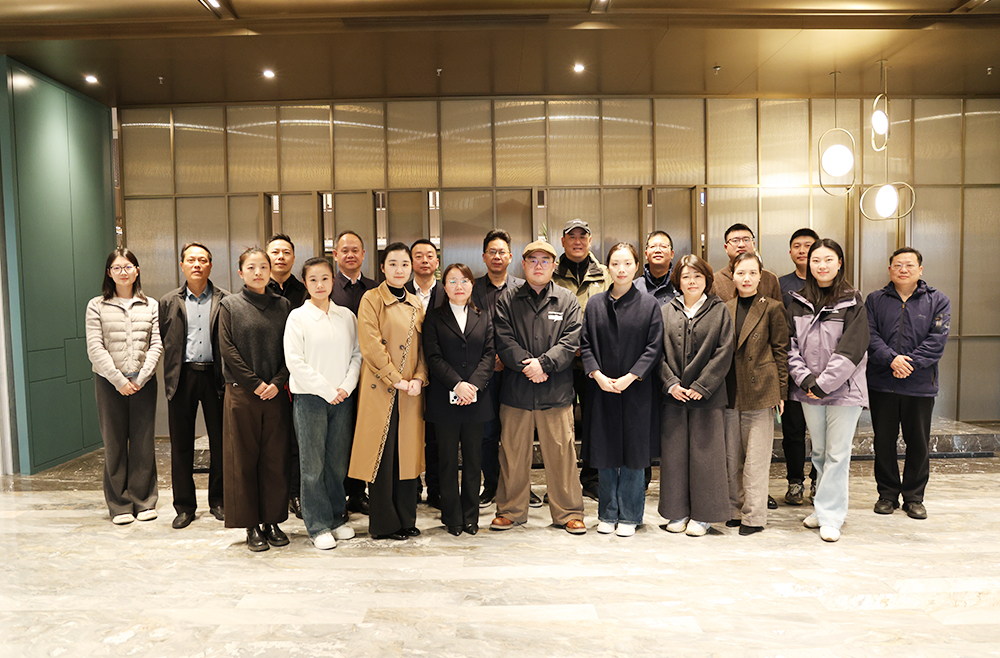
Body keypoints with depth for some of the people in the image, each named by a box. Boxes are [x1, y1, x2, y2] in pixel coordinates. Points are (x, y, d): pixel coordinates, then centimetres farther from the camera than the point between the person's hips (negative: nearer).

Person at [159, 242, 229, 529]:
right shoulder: (169, 302, 9)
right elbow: (162, 342, 9)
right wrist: (173, 372, 2)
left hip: (215, 376, -1)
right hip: (182, 377, 1)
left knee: (220, 441, 5)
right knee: (181, 444, 6)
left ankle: (218, 502, 20)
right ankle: (184, 506, 18)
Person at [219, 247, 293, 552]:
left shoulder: (283, 305, 8)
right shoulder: (230, 306, 4)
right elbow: (228, 349, -4)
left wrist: (277, 382, -8)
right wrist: (255, 383, -10)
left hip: (276, 393, 2)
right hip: (242, 393, -2)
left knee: (275, 459, 6)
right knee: (244, 460, 3)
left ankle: (272, 521, 17)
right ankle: (252, 526, 13)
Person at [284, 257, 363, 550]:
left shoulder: (347, 316, 8)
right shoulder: (298, 317, -2)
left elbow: (357, 354, 8)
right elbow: (295, 361, -8)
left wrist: (347, 386, -7)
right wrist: (327, 390, -11)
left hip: (343, 398, 3)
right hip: (309, 397, -3)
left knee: (338, 460, 9)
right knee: (313, 465, 1)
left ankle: (338, 517, 24)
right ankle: (318, 526, 12)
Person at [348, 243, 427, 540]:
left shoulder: (416, 304, 14)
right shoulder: (371, 299, -3)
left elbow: (423, 347, 12)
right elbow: (371, 346, -12)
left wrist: (418, 378, -4)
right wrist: (395, 380, -14)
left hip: (410, 391, 5)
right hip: (380, 389, -5)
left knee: (408, 453, 9)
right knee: (382, 455, 0)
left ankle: (406, 519, 21)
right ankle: (384, 524, 12)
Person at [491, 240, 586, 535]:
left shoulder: (568, 300, 8)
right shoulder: (507, 300, 9)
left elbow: (571, 342, -2)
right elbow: (503, 341, -1)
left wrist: (543, 362, -14)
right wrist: (527, 365, -13)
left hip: (557, 391, 0)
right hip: (516, 391, 1)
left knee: (561, 454, 3)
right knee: (513, 453, 8)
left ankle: (569, 513, 18)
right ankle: (510, 511, 23)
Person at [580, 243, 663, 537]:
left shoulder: (649, 304, 1)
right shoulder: (595, 304, 7)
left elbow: (654, 347, -4)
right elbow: (585, 344, 5)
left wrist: (629, 377, -13)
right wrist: (597, 375, -10)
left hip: (637, 390, -2)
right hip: (602, 389, 2)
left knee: (633, 453, 4)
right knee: (605, 453, 8)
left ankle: (629, 516, 18)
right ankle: (608, 514, 22)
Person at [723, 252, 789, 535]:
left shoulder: (771, 308, -1)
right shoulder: (725, 309, 10)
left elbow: (781, 351, -1)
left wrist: (780, 391, -4)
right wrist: (720, 389, 8)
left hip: (760, 393, -4)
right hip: (731, 393, 4)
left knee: (756, 458, 1)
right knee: (733, 456, 11)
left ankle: (754, 515, 13)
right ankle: (736, 509, 24)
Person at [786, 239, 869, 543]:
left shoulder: (852, 302, -4)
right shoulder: (797, 302, 7)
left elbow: (852, 350, -11)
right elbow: (790, 345, 4)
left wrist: (822, 384, -14)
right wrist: (805, 378, -9)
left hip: (844, 389, -3)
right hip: (809, 390, 3)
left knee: (838, 453, 0)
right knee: (819, 451, 13)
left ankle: (830, 515, 9)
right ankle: (825, 507, 26)